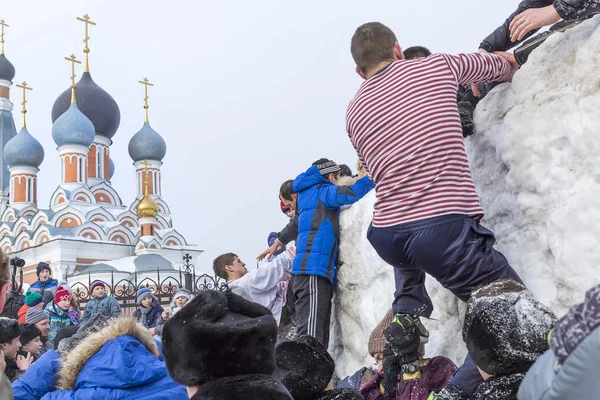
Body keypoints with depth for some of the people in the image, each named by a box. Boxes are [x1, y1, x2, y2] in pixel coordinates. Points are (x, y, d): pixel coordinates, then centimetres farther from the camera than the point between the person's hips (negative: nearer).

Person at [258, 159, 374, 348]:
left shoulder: (307, 195, 28)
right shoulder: (322, 191, 3)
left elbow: (296, 225, 45)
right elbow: (349, 194, -16)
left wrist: (278, 242, 59)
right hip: (313, 270, -9)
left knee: (319, 336, 1)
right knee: (310, 335, -20)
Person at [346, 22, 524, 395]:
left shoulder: (354, 112, 15)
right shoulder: (436, 66, 6)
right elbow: (499, 63, 24)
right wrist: (507, 63, 48)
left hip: (386, 236, 5)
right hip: (445, 229, -5)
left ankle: (407, 311, 23)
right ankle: (461, 389, -10)